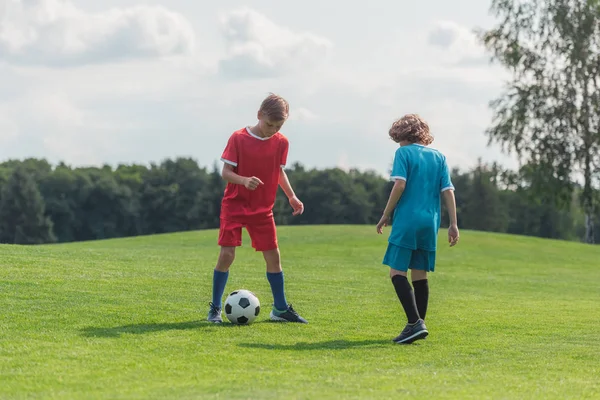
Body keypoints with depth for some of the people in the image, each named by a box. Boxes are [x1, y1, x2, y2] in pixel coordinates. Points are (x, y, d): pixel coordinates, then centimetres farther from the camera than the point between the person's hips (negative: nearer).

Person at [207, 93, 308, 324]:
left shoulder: (281, 143, -1)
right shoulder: (239, 138, -13)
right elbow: (226, 172, -13)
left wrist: (291, 196, 5)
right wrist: (244, 180, -32)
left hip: (263, 209, 4)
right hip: (234, 206, -4)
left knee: (273, 255, 3)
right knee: (227, 254, -11)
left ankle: (280, 308, 16)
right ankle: (215, 308, 2)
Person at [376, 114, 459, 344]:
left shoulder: (404, 153, 0)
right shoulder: (439, 157, 14)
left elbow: (400, 185, -12)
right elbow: (448, 191, 8)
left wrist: (386, 215, -4)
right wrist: (453, 224, 7)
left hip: (406, 221, -6)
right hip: (430, 223, 6)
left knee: (397, 272, -5)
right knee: (419, 275, 13)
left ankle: (415, 323, -20)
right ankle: (418, 326, 15)